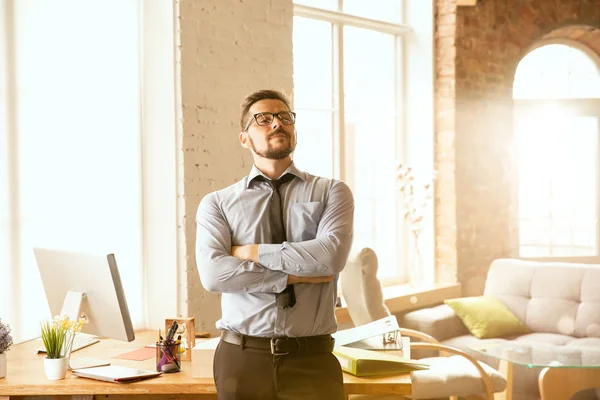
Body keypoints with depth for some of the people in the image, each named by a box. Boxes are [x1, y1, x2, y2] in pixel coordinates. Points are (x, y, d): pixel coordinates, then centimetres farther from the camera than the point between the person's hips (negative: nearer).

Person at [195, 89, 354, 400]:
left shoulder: (331, 192, 4)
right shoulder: (217, 203, 4)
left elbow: (331, 256, -14)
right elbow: (213, 273, -12)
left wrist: (255, 252, -9)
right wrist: (295, 275, -13)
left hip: (311, 360, 0)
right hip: (241, 359, 1)